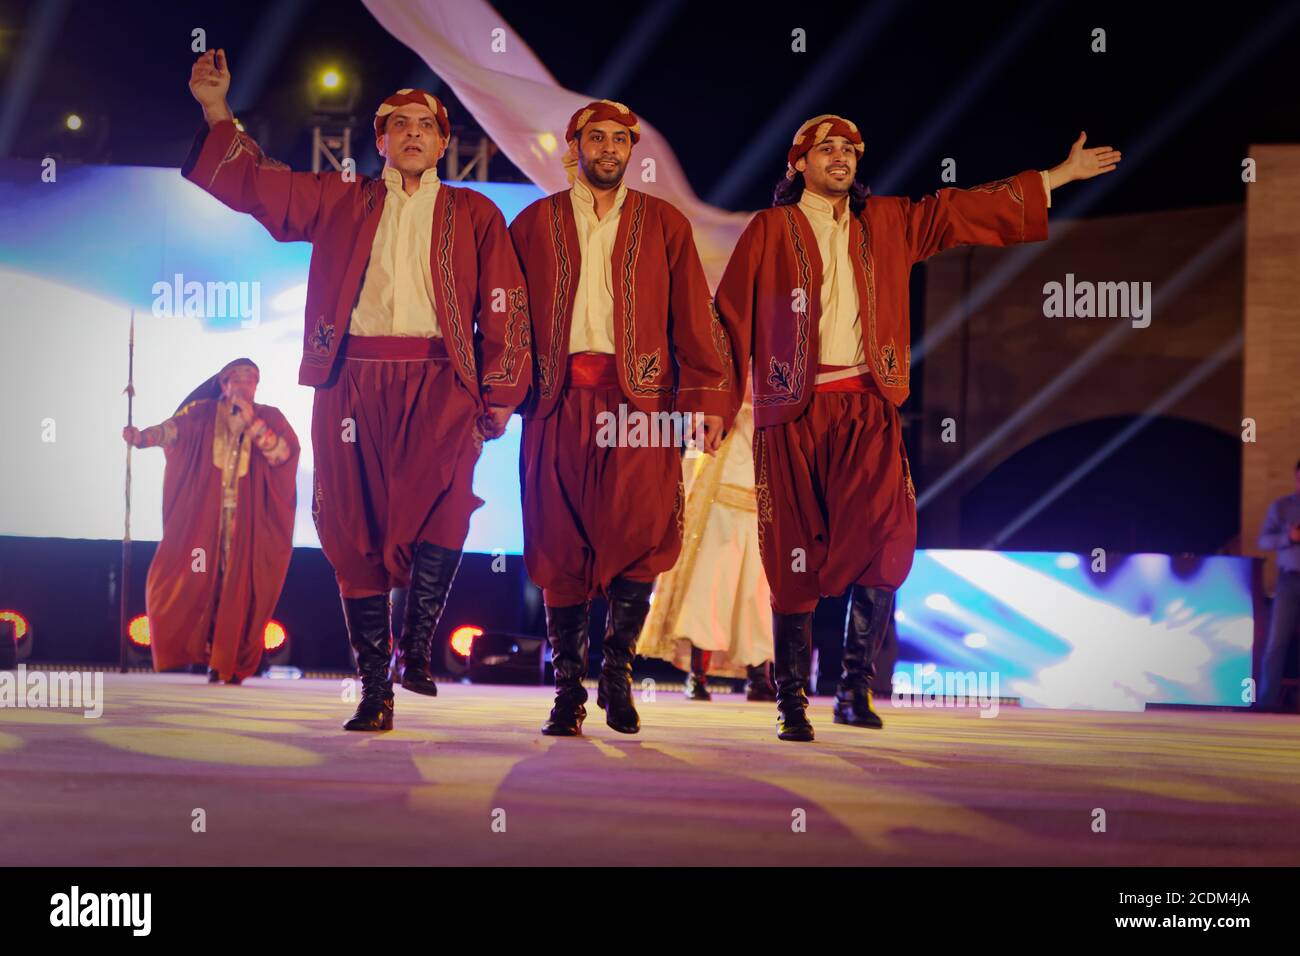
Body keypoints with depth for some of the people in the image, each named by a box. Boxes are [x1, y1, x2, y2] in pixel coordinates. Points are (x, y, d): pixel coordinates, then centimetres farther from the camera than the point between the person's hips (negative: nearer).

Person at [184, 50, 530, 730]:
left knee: (443, 500, -28)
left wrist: (500, 395, 1)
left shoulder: (473, 214, 15)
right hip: (353, 383, 2)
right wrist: (218, 114, 7)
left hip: (437, 381, -2)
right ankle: (375, 691, 5)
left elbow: (504, 309, 9)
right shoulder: (340, 202, 18)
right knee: (355, 530, -1)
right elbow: (253, 184, 17)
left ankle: (416, 645, -14)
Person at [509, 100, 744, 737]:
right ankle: (568, 688, 9)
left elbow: (694, 315, 8)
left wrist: (709, 398, -1)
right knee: (562, 544, -1)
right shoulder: (533, 224, 15)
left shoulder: (664, 225, 14)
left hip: (639, 399, -1)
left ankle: (618, 672, 5)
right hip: (559, 403, 1)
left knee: (640, 535, -13)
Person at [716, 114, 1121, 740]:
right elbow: (731, 315, 5)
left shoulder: (885, 224, 15)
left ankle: (856, 688, -1)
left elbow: (964, 210, 18)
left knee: (885, 538, -14)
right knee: (795, 560, -1)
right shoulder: (770, 230, 5)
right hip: (793, 413, -2)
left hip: (866, 410, 3)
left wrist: (1063, 174, 19)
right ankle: (792, 702, 10)